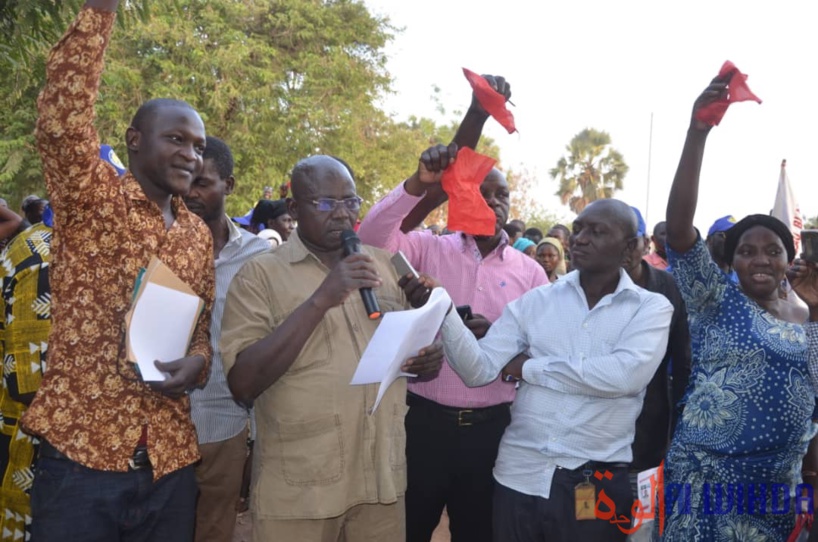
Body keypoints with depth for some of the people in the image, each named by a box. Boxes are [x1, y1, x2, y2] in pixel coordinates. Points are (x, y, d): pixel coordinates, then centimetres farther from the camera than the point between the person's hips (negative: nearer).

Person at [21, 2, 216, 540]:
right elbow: (60, 122, -23)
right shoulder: (92, 197, -4)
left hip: (172, 457, 5)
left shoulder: (199, 233, 12)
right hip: (80, 447, -5)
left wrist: (198, 362, -3)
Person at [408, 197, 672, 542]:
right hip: (519, 475, 2)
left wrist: (529, 368, -10)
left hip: (594, 484, -2)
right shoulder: (535, 301, 4)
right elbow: (479, 370, -3)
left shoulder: (651, 308, -2)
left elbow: (625, 375, -19)